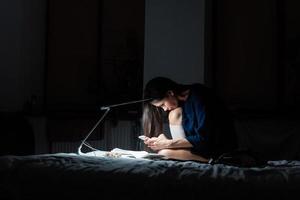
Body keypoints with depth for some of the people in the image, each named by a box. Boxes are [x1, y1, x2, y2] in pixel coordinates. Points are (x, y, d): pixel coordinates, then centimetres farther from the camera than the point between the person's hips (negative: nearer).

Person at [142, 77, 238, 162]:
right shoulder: (181, 101, 6)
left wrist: (169, 143, -20)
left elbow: (204, 138, -23)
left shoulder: (198, 96, -19)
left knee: (164, 153, -17)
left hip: (222, 149, -9)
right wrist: (165, 141, -8)